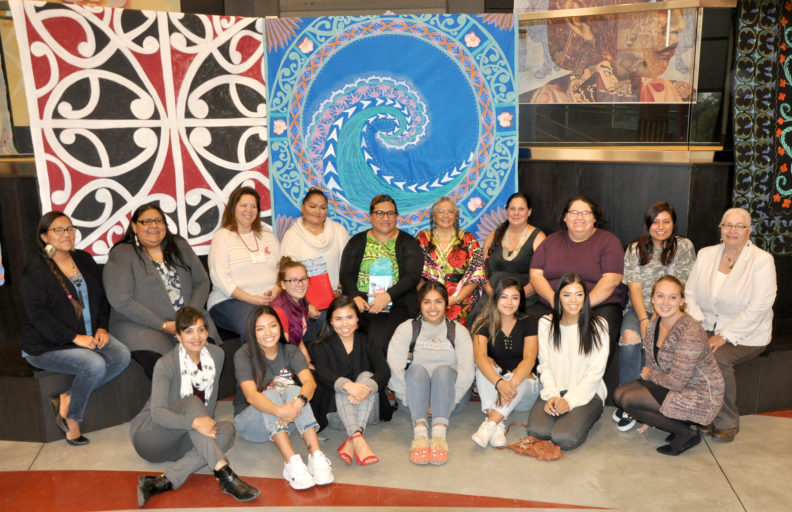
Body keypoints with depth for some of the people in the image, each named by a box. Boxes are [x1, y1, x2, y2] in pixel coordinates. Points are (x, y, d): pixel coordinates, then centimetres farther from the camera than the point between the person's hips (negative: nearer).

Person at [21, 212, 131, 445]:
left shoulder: (84, 260, 11)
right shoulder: (35, 270, -8)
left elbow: (102, 298, 16)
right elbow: (38, 314, -16)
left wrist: (101, 327, -1)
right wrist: (75, 338, -22)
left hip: (90, 335, 6)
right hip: (47, 345, -6)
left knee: (122, 356, -20)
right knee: (94, 365, -30)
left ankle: (67, 399, -8)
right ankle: (72, 420, -6)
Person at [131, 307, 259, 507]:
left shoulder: (217, 355, -1)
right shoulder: (165, 365, -17)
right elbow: (158, 413, -27)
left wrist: (209, 423, -7)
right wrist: (194, 422, -42)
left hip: (178, 443, 5)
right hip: (148, 436, -5)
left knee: (227, 429, -24)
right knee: (191, 402, -32)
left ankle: (164, 482, -34)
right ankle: (224, 473, -44)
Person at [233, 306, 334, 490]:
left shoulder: (290, 351, -4)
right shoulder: (243, 355, -13)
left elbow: (309, 381, -21)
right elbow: (251, 396, -29)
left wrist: (298, 402, -44)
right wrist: (280, 411, -48)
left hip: (286, 421, 3)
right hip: (251, 420, -2)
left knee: (293, 390, -28)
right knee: (271, 394, -32)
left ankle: (316, 456, -41)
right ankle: (292, 461, -46)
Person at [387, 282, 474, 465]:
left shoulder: (458, 331, 7)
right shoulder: (406, 329, 6)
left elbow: (467, 371, -7)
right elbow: (394, 367, -8)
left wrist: (450, 401, -18)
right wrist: (409, 399, -17)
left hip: (451, 399, 0)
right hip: (413, 399, 0)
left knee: (443, 370, -28)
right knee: (417, 368, -28)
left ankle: (439, 434, -45)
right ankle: (420, 434, -45)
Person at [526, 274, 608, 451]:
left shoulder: (598, 325, 0)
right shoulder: (546, 323, 8)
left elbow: (595, 371, -5)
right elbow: (545, 366, 5)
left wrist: (570, 401, -15)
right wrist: (552, 395, -13)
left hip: (587, 393, -2)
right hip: (553, 391, 2)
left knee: (565, 438, -27)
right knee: (537, 431, -26)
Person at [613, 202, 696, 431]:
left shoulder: (684, 246, 4)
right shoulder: (635, 249, 8)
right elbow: (634, 287, -2)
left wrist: (657, 318, -16)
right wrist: (644, 320, -17)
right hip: (639, 309, 1)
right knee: (630, 336, -30)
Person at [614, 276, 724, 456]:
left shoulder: (691, 332, -27)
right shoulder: (653, 325, 0)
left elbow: (676, 382, -27)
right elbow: (653, 366, 7)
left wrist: (649, 375, -6)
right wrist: (650, 418, 6)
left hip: (701, 397, -9)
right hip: (672, 386, 9)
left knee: (629, 400, -18)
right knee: (619, 394, 1)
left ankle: (687, 435, -3)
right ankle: (680, 424, 8)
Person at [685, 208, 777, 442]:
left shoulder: (762, 260, -7)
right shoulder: (706, 254, 9)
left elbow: (759, 307, -15)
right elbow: (690, 292, 8)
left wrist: (725, 336, -21)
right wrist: (695, 322, -11)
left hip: (745, 335, -4)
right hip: (707, 327, 4)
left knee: (717, 359, -31)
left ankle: (727, 422, -8)